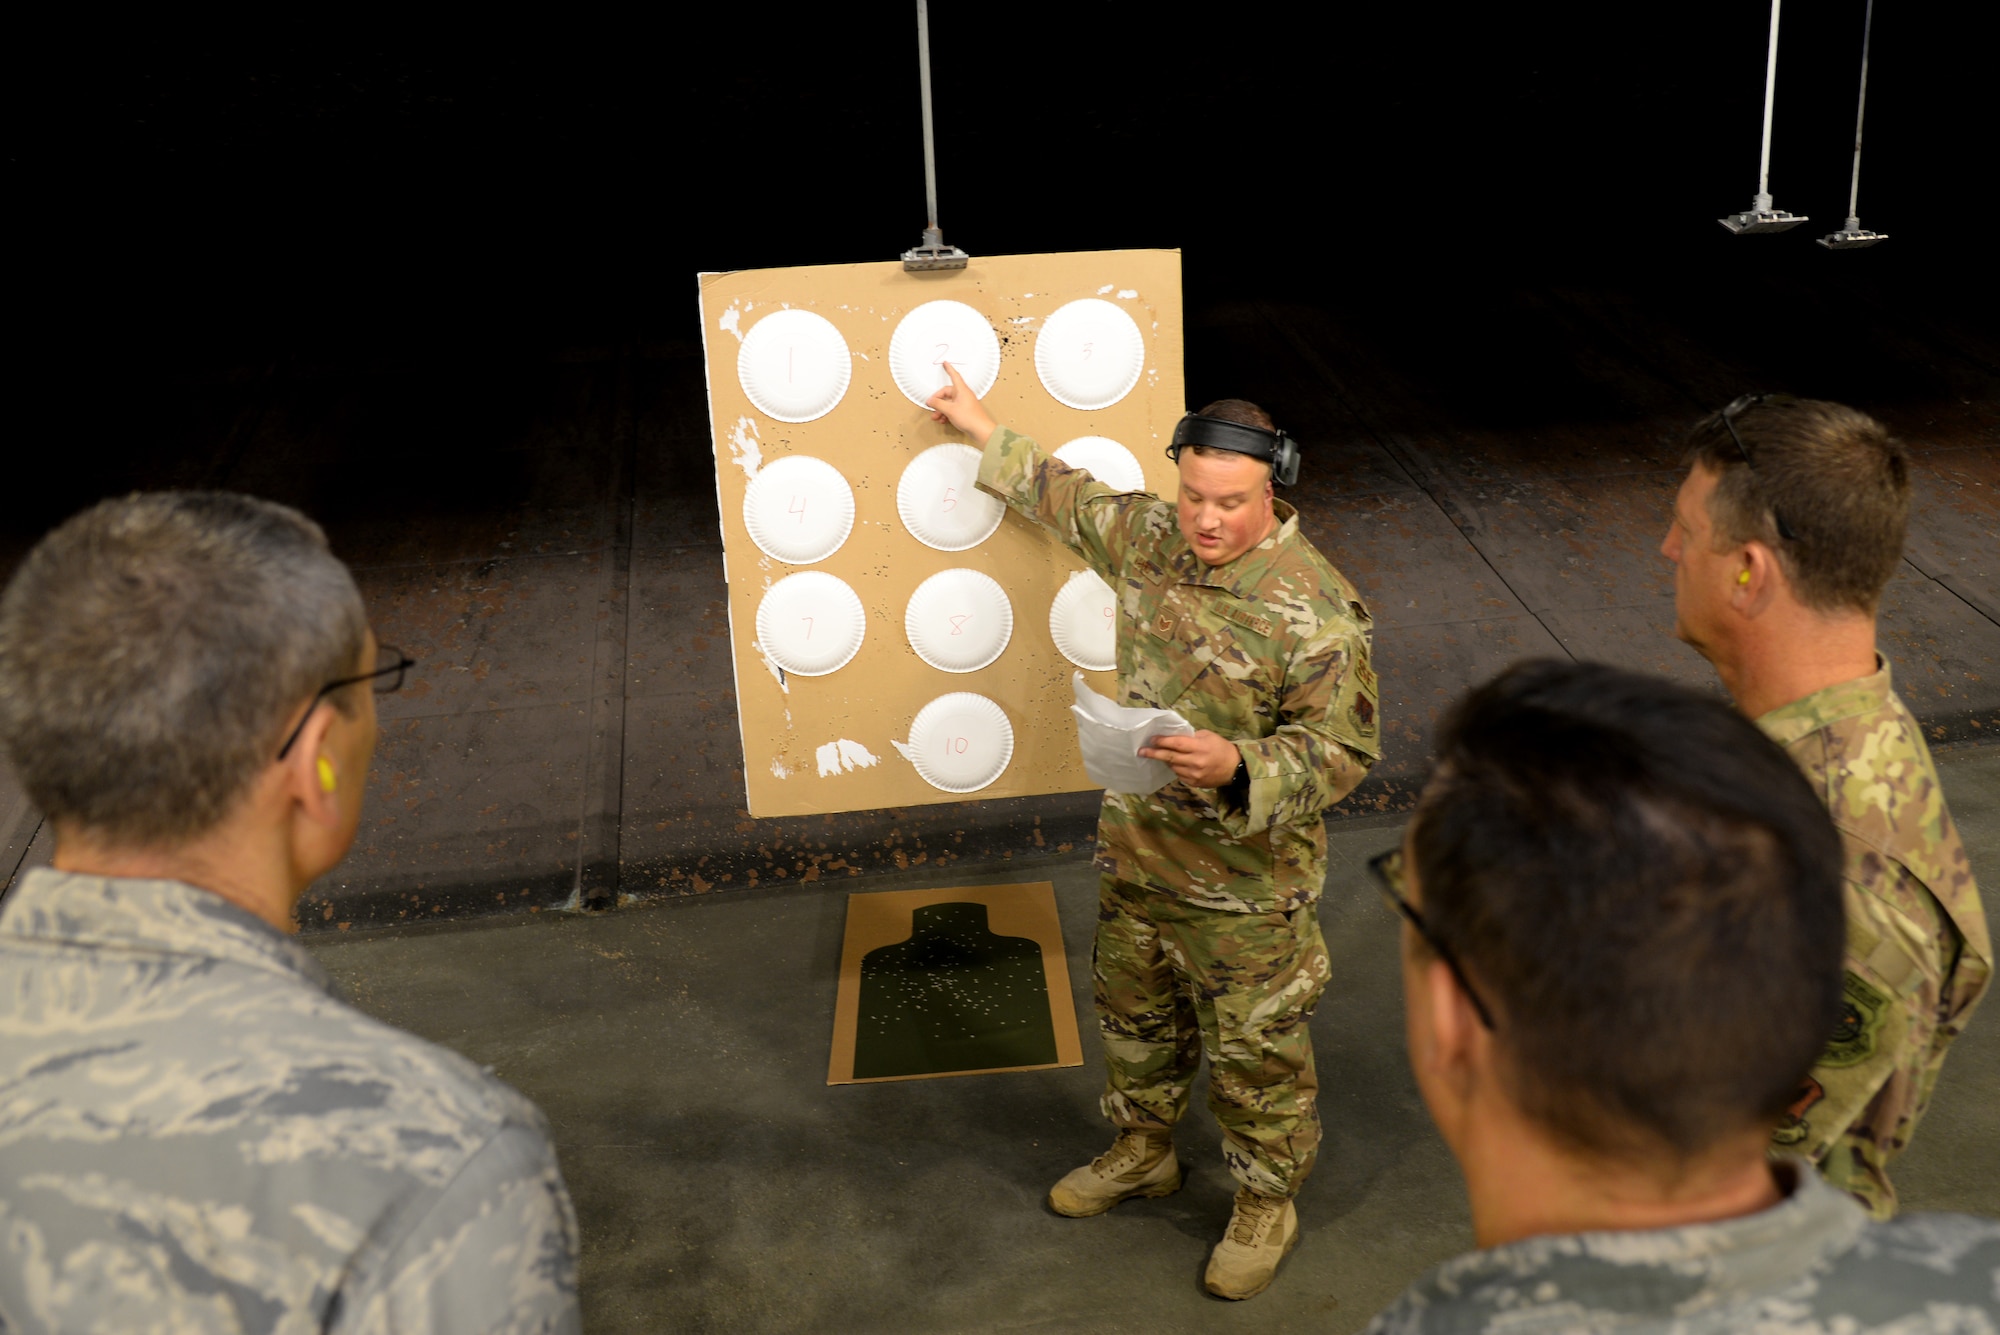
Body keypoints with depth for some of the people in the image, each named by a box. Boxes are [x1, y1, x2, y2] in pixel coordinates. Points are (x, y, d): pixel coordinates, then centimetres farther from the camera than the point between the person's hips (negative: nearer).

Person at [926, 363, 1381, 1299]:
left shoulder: (1315, 612, -25)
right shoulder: (1150, 538, -5)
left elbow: (1342, 751, -20)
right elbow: (1071, 498, 15)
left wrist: (1237, 764, -36)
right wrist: (985, 433, 23)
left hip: (1245, 883, -6)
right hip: (1135, 851, 7)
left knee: (1255, 1050, 10)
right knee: (1134, 1014, 25)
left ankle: (1265, 1205, 32)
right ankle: (1141, 1153, 50)